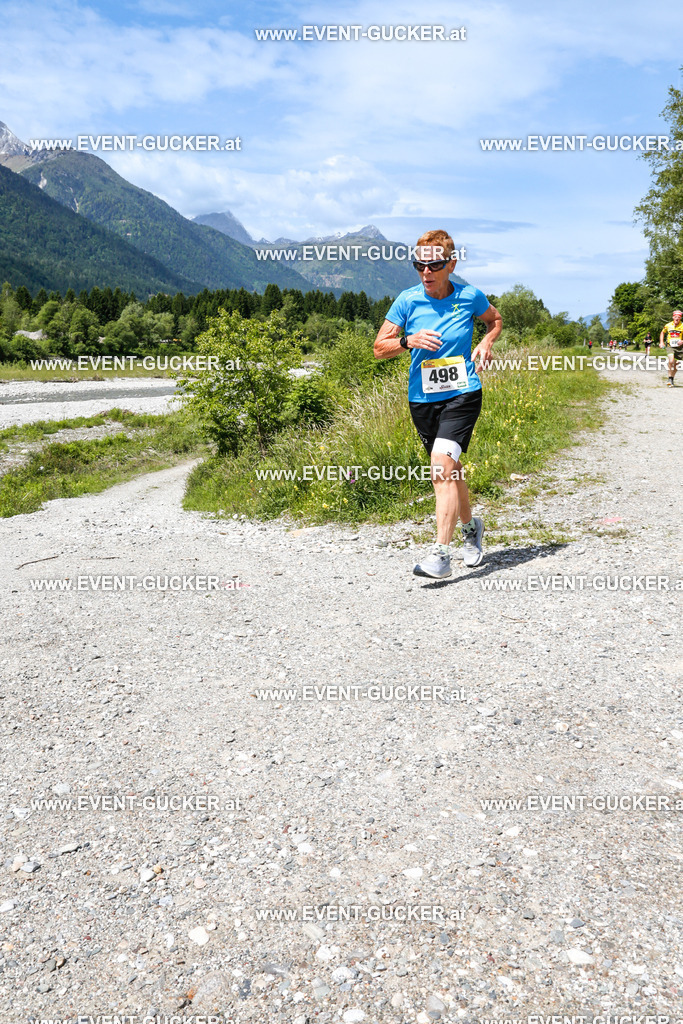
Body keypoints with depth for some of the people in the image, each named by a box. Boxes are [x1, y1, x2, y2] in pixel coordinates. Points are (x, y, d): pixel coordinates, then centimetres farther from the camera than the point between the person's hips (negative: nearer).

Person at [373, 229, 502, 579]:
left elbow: (495, 320, 21)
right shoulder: (408, 300, 0)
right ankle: (470, 526, 41)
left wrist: (486, 342, 0)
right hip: (422, 399, 3)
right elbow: (379, 348, 2)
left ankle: (441, 554, -23)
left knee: (442, 463, -22)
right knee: (448, 470, 14)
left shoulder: (470, 297, -1)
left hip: (462, 394, -3)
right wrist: (409, 341, -16)